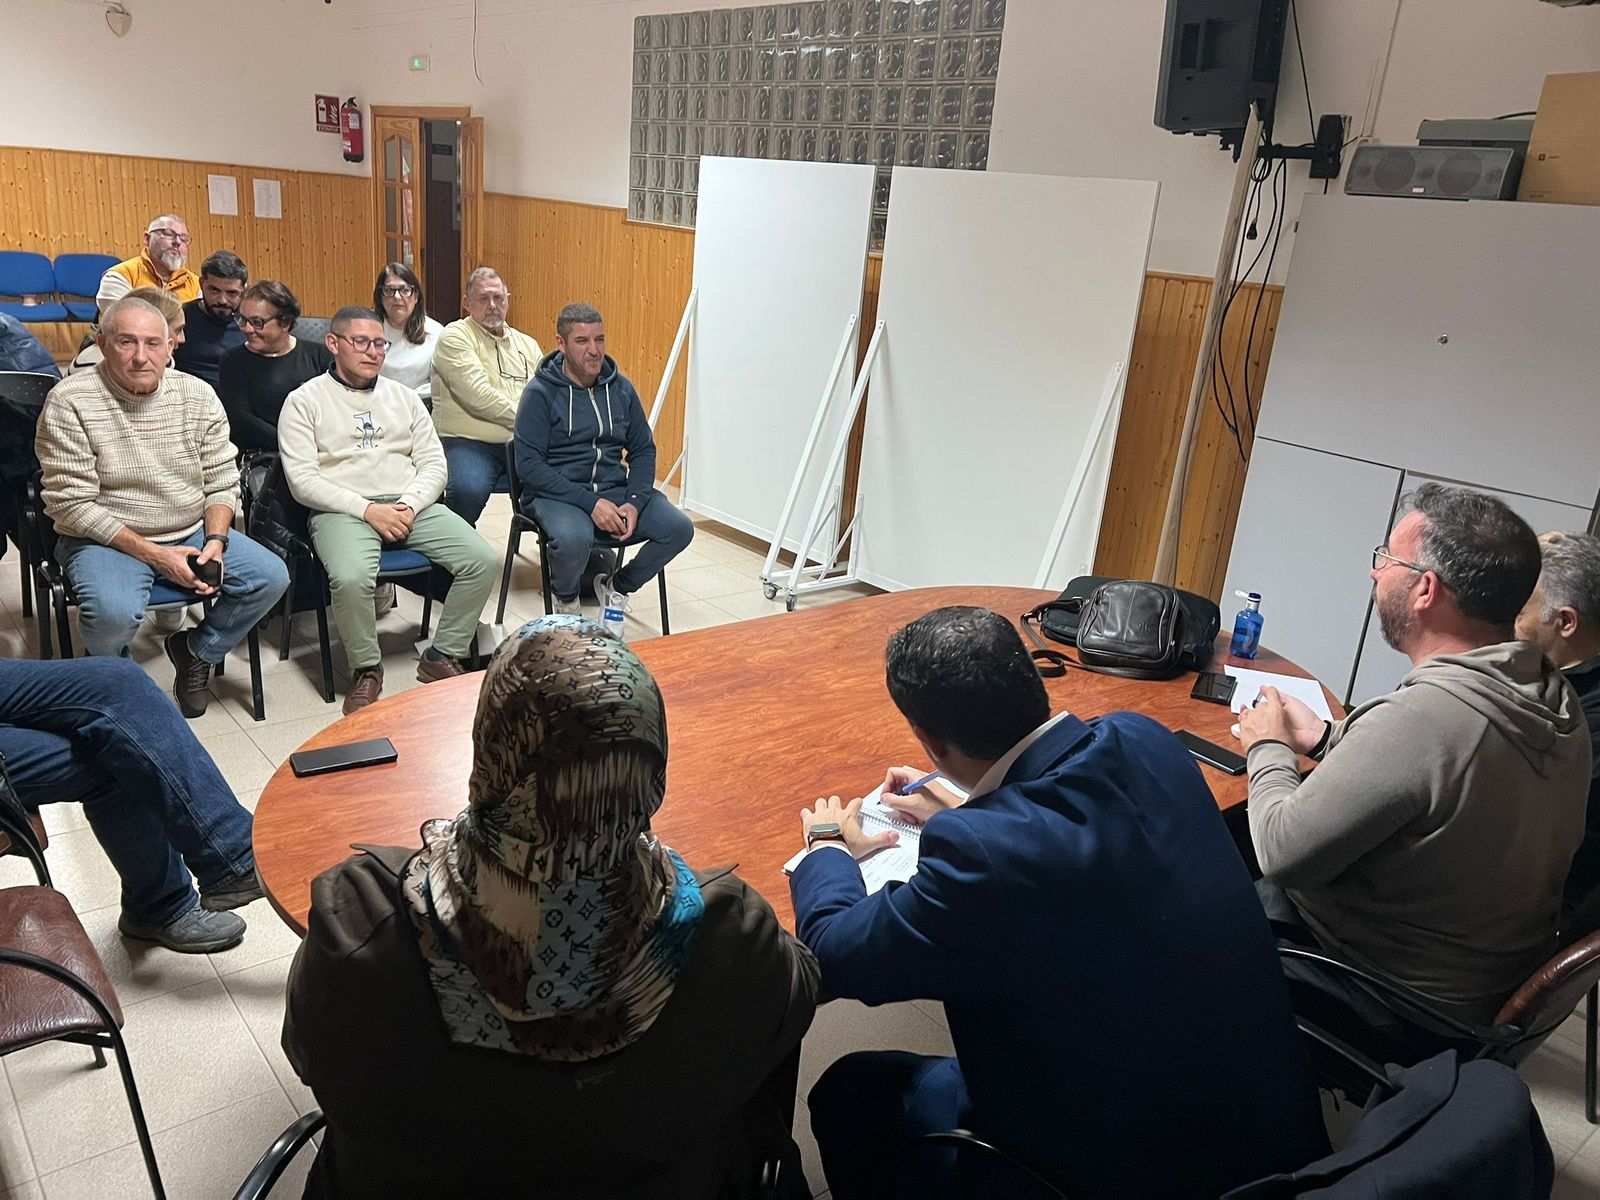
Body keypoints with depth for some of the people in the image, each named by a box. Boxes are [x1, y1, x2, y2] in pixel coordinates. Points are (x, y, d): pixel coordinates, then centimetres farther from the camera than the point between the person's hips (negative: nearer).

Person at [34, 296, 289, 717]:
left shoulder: (198, 395, 1)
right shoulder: (69, 402, -12)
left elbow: (222, 481, 4)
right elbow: (72, 505, -14)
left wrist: (216, 540, -14)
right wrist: (153, 554, -19)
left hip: (193, 532, 5)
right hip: (106, 540, -4)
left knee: (271, 577, -13)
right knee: (113, 611, -34)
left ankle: (196, 651, 13)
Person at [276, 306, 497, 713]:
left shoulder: (403, 396, 18)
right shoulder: (305, 400, 5)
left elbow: (434, 464, 11)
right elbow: (302, 480, -5)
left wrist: (410, 505, -9)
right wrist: (367, 510, -16)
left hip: (411, 506, 4)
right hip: (344, 510, -4)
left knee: (483, 560, -19)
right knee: (351, 578, -36)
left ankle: (442, 657, -2)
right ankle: (366, 670, -9)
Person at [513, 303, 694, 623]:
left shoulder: (620, 388, 9)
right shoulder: (540, 393, -6)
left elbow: (643, 450, 12)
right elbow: (529, 465, -12)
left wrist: (635, 501, -7)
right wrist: (590, 503, -20)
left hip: (614, 488, 5)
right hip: (556, 493, -5)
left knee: (679, 528, -17)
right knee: (574, 538, -37)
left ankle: (616, 587, 9)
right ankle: (565, 600, -1)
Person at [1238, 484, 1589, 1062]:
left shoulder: (1416, 720, -33)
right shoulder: (1555, 697, -6)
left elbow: (1281, 853, -25)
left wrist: (1269, 748, -8)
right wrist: (1325, 737, 10)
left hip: (1399, 1017, -8)